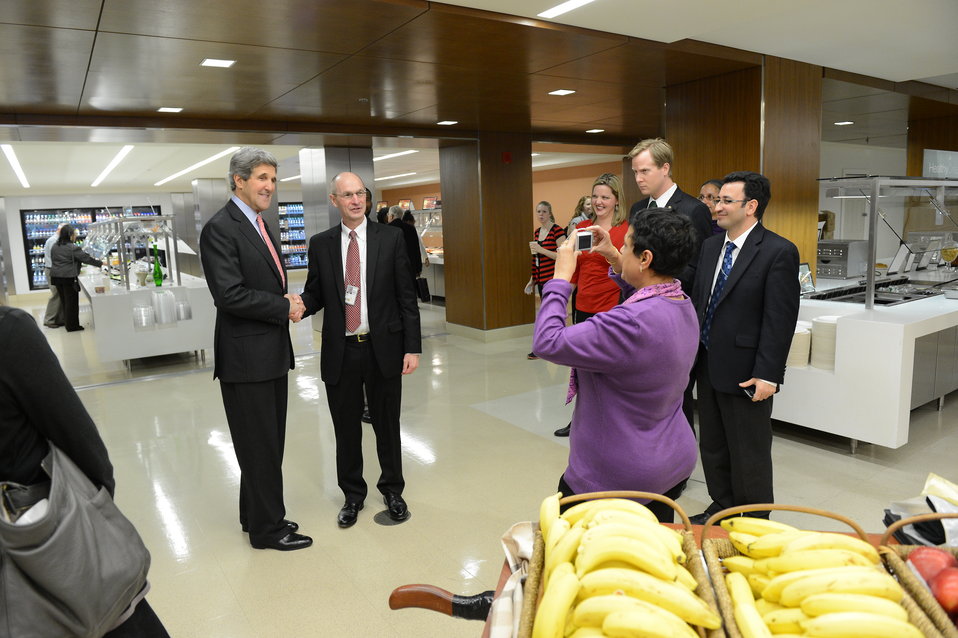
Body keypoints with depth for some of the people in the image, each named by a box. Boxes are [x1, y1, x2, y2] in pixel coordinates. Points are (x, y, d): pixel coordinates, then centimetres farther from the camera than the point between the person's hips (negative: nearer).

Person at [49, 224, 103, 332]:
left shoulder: (54, 247, 10)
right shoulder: (73, 248, -14)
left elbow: (53, 260, 19)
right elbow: (87, 258, -11)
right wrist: (100, 263, -1)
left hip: (56, 277, 8)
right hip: (69, 278, -8)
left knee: (64, 301, 16)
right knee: (72, 302, 0)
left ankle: (67, 322, 25)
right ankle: (72, 325, 5)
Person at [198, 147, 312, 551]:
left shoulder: (259, 225, 15)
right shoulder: (220, 229, -15)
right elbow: (230, 294, -23)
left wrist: (288, 302, -1)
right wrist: (285, 308, -15)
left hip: (272, 354, 9)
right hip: (246, 358, -9)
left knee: (269, 442, 18)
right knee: (259, 445, 3)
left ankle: (257, 515, 34)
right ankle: (267, 528, 19)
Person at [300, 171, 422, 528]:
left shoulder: (390, 238, 0)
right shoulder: (320, 244, 4)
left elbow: (406, 295, -1)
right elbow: (315, 294, 8)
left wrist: (413, 348, -6)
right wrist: (299, 306, -17)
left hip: (384, 348, -1)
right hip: (340, 351, 1)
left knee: (387, 425, 12)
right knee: (346, 429, 12)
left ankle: (392, 490, 32)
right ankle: (353, 495, 32)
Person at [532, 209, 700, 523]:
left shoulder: (632, 323, -33)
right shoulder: (684, 305, -3)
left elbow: (547, 342, -30)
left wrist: (561, 277, -19)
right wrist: (614, 260, 12)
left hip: (615, 478, -8)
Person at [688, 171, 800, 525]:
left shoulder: (779, 252, -13)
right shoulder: (711, 246, 8)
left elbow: (780, 319, -16)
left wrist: (767, 375, -19)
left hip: (745, 373, -7)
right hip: (708, 366, 7)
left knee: (749, 455, 8)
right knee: (712, 446, 19)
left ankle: (754, 523, 27)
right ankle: (722, 507, 37)